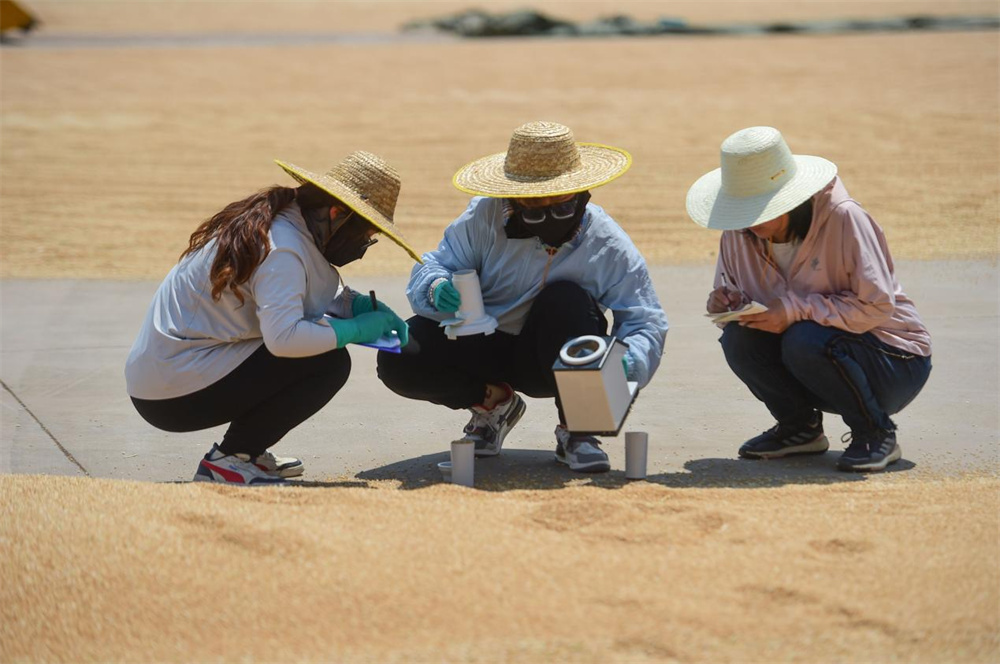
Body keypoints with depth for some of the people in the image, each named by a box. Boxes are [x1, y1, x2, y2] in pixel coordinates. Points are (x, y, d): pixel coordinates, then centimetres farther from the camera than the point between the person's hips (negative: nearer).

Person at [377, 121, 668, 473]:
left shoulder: (608, 245, -18)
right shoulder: (485, 218, -16)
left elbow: (646, 322, -16)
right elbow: (432, 266, -8)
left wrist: (628, 361, -41)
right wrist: (438, 288, -36)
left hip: (550, 360, -2)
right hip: (482, 346, 2)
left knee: (568, 300, -35)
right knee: (397, 362, -23)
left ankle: (574, 429, -17)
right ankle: (494, 401, 6)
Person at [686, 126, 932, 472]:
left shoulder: (843, 218, -23)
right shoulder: (739, 234, -5)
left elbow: (878, 306, -24)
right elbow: (731, 288, 8)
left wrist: (797, 309, -30)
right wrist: (727, 302, -17)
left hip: (895, 360, -6)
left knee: (806, 341, -34)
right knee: (739, 338, -20)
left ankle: (876, 434, -11)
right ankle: (800, 427, 4)